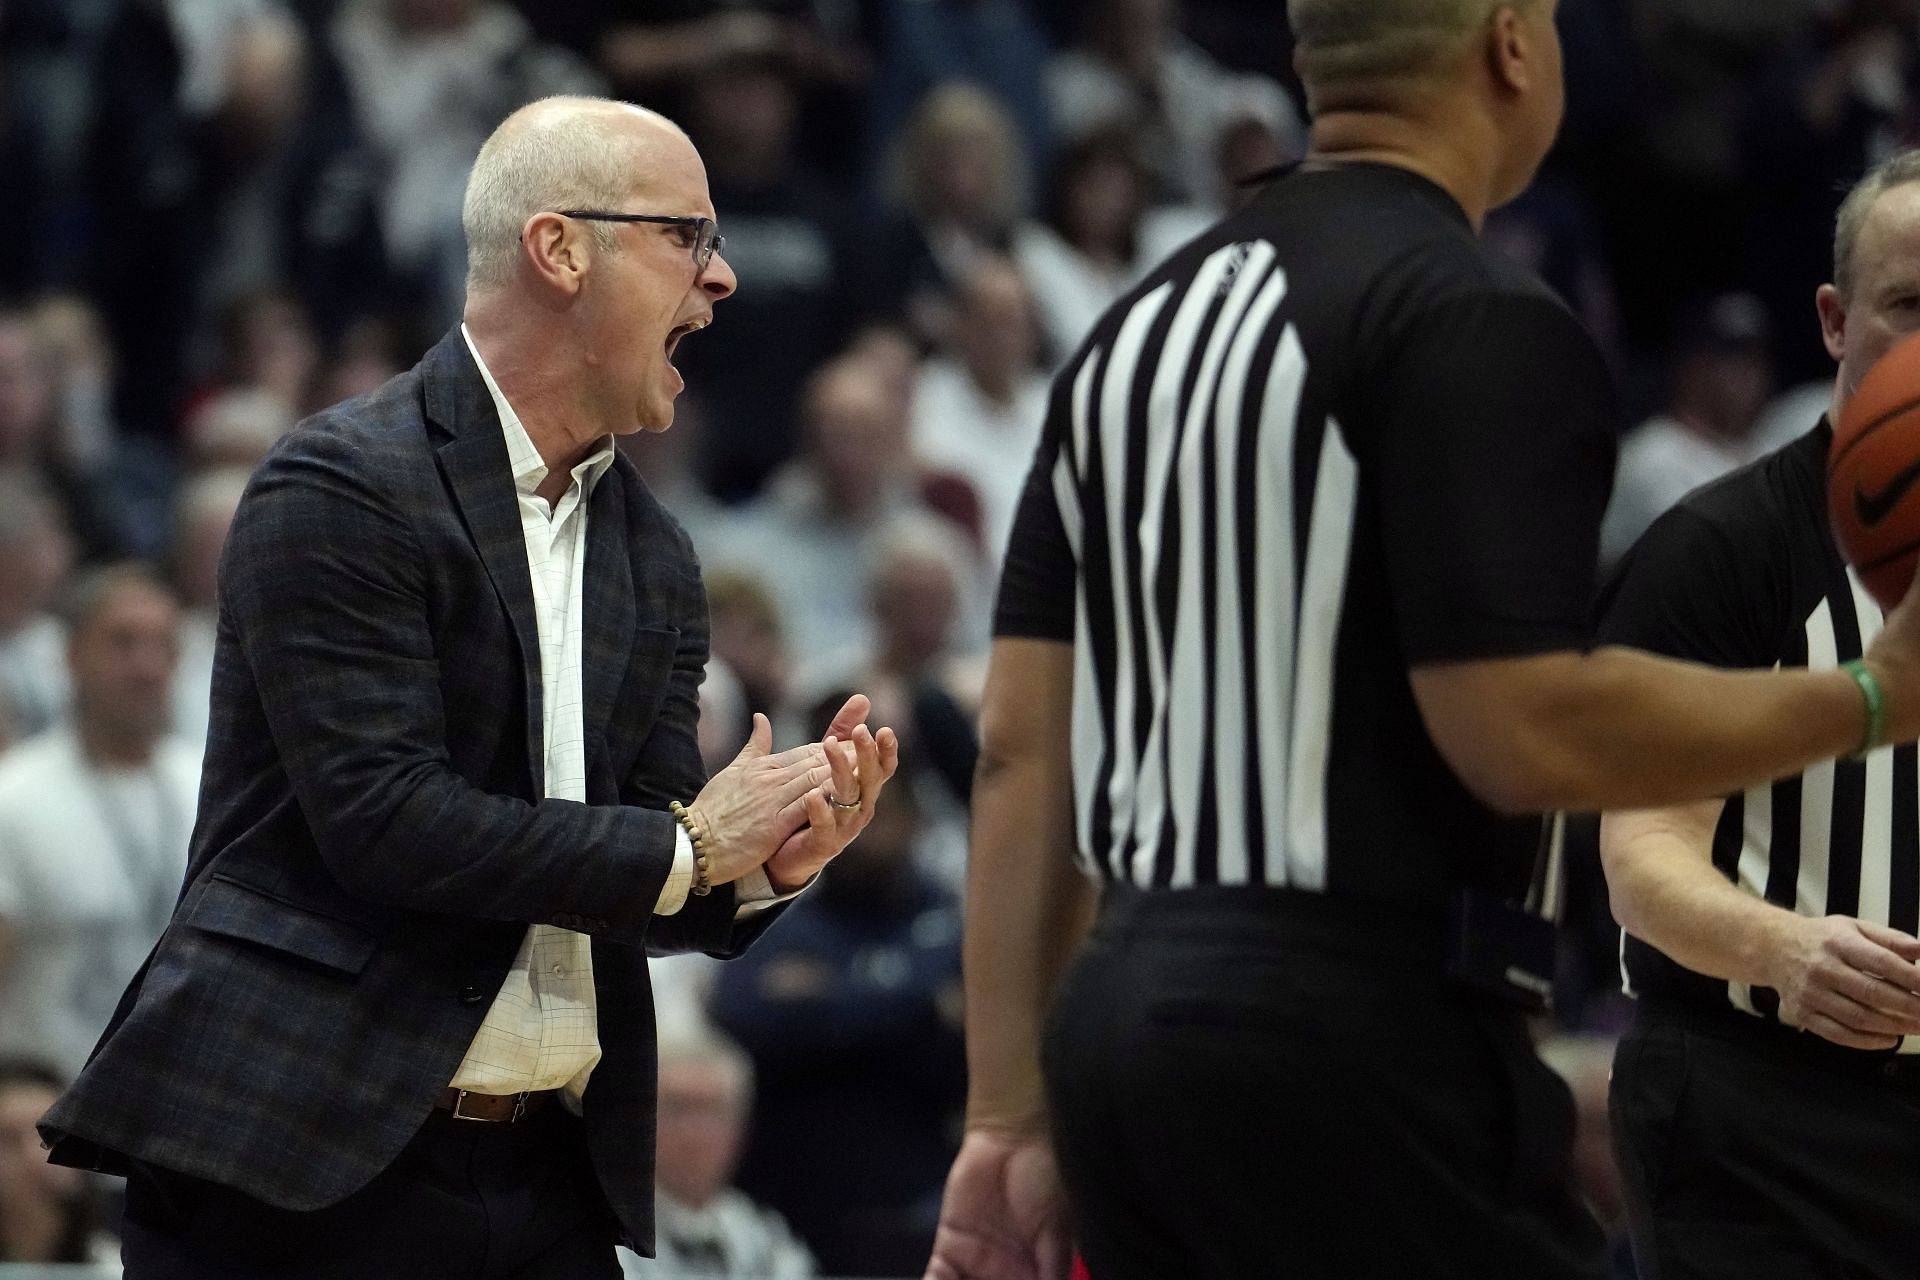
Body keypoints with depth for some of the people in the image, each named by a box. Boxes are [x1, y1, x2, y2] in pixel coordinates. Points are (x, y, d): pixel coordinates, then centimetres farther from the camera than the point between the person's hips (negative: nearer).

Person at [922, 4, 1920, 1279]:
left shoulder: (1140, 326, 15)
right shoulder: (1483, 326, -11)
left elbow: (1021, 744, 13)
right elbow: (1526, 732, -18)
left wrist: (1009, 1117, 14)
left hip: (1121, 1022, 8)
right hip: (1363, 1038, -8)